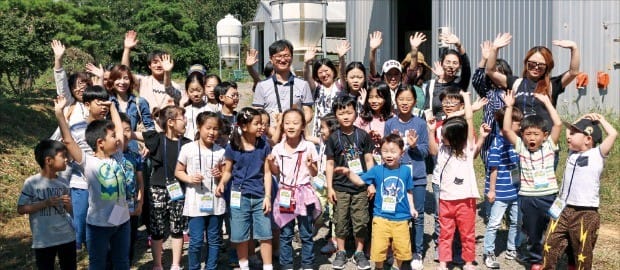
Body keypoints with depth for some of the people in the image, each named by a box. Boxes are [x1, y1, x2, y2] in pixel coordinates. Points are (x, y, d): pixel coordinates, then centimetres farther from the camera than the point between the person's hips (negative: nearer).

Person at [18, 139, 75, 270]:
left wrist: (68, 205, -12)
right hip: (43, 241, -4)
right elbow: (21, 209, -9)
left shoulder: (63, 182, 2)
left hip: (67, 237, 4)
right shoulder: (31, 182, -10)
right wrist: (45, 203, -19)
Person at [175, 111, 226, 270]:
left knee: (214, 240, 11)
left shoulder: (220, 151, 3)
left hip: (216, 202, 3)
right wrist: (190, 178, -15)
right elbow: (178, 172, 4)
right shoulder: (188, 148, -4)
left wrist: (220, 175, -9)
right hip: (195, 202, -2)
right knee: (196, 240, -1)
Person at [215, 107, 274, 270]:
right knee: (240, 236, 8)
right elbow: (228, 171, 3)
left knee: (265, 234, 3)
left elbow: (267, 173, 0)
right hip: (240, 196, -1)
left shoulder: (264, 146, -2)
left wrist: (267, 196, -4)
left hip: (260, 197, 1)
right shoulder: (232, 148, -6)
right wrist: (222, 183, -18)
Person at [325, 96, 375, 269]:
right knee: (341, 221, 8)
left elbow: (369, 160, 3)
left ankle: (359, 252, 22)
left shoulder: (363, 135, -1)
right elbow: (330, 164, 2)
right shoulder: (333, 138, -1)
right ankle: (341, 252, 22)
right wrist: (329, 187, -2)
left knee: (360, 221, 6)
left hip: (360, 186, 0)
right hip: (340, 187, 0)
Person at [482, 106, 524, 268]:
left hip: (515, 191, 8)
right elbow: (493, 168, -17)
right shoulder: (497, 144, -19)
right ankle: (489, 253, 16)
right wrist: (491, 190, -15)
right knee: (494, 223, 4)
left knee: (516, 221, 17)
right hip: (500, 192, -8)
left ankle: (511, 250, 33)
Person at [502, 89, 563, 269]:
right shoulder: (520, 147, -1)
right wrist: (509, 106, -13)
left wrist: (547, 102, -9)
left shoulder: (549, 145, -2)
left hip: (549, 195, 0)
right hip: (527, 197, 1)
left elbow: (558, 124, -12)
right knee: (532, 232, 14)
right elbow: (506, 130, -11)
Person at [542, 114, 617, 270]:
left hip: (586, 214, -5)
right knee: (550, 245, 7)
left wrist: (600, 120, -3)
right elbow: (568, 128, 25)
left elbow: (613, 134, -19)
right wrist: (583, 118, 14)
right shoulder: (572, 152, 11)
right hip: (563, 210, 5)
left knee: (583, 254, 8)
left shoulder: (597, 154, -6)